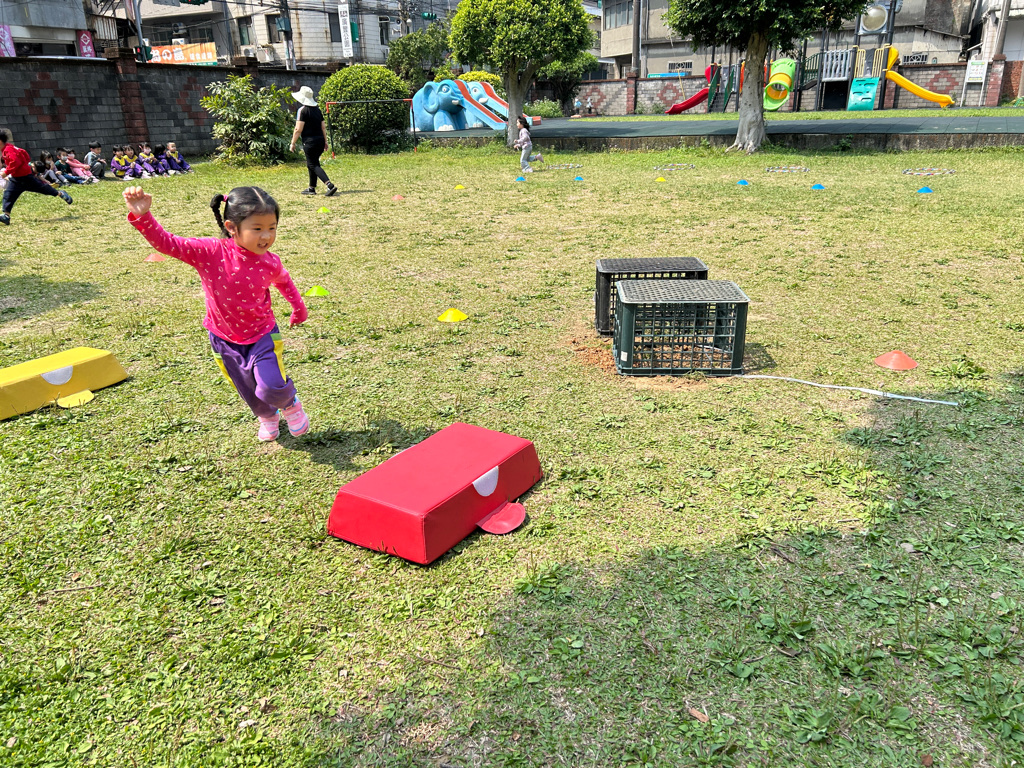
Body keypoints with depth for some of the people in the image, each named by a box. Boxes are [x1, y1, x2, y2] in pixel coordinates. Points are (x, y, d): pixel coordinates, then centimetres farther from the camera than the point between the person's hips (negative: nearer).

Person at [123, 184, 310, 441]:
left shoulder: (269, 262, -15)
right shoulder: (210, 252, -22)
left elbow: (283, 281, 9)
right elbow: (167, 243, -27)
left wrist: (299, 307, 23)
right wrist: (142, 216, -43)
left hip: (262, 335, -1)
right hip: (225, 339, 1)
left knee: (272, 388, -18)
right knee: (249, 392, 17)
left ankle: (290, 403, 20)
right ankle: (267, 416, 52)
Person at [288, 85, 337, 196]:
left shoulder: (302, 110, -10)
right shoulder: (317, 109, 12)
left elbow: (298, 129, -14)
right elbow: (323, 127, 15)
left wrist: (293, 143, -7)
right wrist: (325, 141, 21)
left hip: (309, 141, -8)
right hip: (320, 140, 8)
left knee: (313, 165, -6)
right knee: (311, 164, 19)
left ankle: (330, 185, -23)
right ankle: (311, 188, 24)